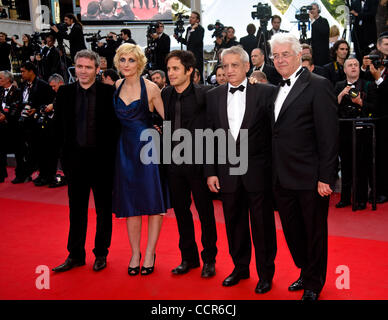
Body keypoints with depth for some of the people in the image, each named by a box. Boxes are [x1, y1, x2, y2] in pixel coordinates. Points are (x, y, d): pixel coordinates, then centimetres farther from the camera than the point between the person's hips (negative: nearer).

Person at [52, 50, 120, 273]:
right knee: (77, 209, 11)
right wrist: (65, 150, 1)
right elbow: (59, 126, 7)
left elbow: (116, 124, -4)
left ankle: (101, 254, 23)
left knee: (104, 209, 9)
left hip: (102, 158, -2)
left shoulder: (109, 92, -5)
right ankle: (76, 255, 22)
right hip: (75, 158, 3)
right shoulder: (65, 93, 4)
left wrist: (110, 152, -8)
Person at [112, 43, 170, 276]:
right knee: (129, 202, 8)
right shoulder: (116, 87, 7)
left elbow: (167, 117, -6)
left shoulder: (150, 88, -6)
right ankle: (135, 253, 19)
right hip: (125, 148, 4)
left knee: (153, 201, 0)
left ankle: (150, 253, 13)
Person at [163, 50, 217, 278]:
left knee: (206, 212, 6)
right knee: (181, 211, 13)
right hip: (174, 163, 5)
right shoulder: (166, 94, 7)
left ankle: (209, 259, 22)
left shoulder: (204, 94, -10)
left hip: (197, 163, -5)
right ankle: (189, 257, 28)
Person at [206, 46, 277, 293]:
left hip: (257, 171, -3)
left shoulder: (265, 92, -4)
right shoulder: (213, 96, 6)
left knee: (263, 224, 7)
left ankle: (266, 273, 23)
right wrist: (210, 172, 3)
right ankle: (240, 267, 33)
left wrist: (275, 168, -7)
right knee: (234, 223, 14)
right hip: (227, 172, 3)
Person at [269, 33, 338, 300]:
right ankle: (306, 273, 37)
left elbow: (328, 136, -14)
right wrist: (275, 173, 7)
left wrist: (325, 177, -17)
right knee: (292, 231, 17)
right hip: (283, 178, 7)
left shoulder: (318, 86, -10)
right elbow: (277, 134, 13)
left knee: (314, 233, 9)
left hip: (310, 178, -7)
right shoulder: (278, 89, 13)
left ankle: (314, 284, 27)